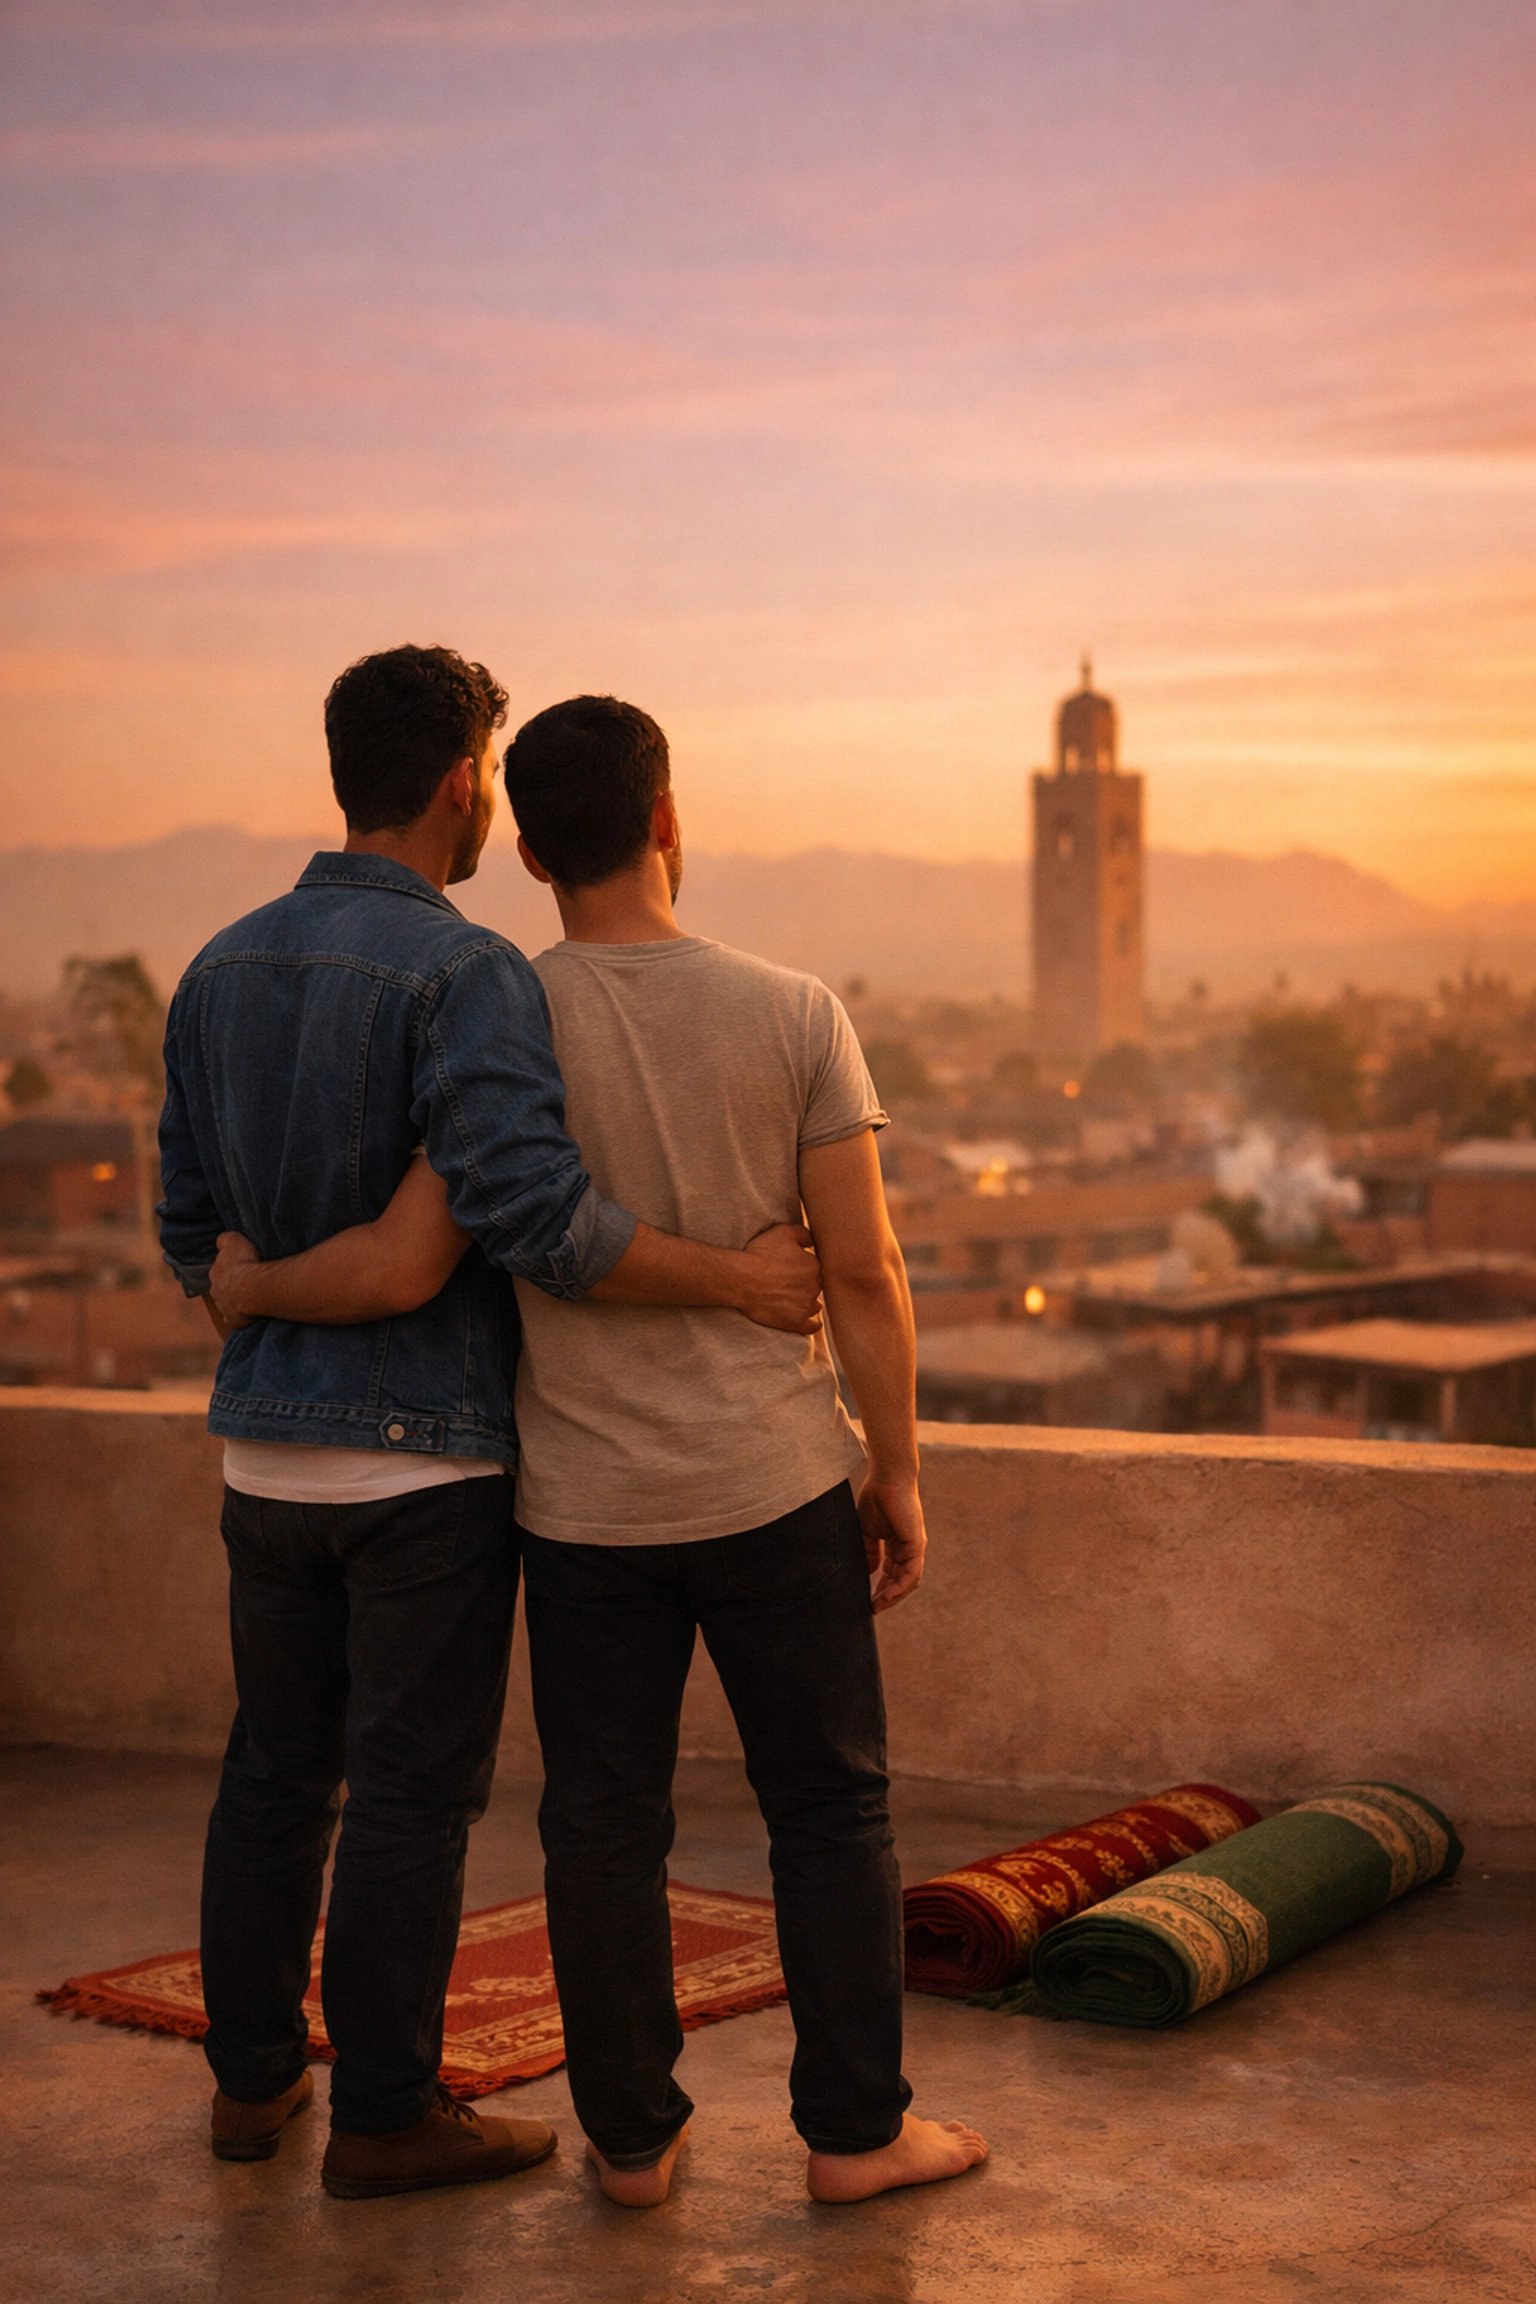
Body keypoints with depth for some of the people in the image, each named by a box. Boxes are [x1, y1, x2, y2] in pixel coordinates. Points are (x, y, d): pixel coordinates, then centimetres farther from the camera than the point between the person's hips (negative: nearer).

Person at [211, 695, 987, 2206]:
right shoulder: (792, 1015, -8)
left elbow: (402, 1266, -14)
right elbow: (863, 1269, -9)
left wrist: (251, 1284, 6)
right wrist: (895, 1472, 1)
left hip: (585, 1503, 1)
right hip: (772, 1485, 0)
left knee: (605, 1825, 11)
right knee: (829, 1808, 12)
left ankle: (634, 2138, 20)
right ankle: (856, 2129, 17)